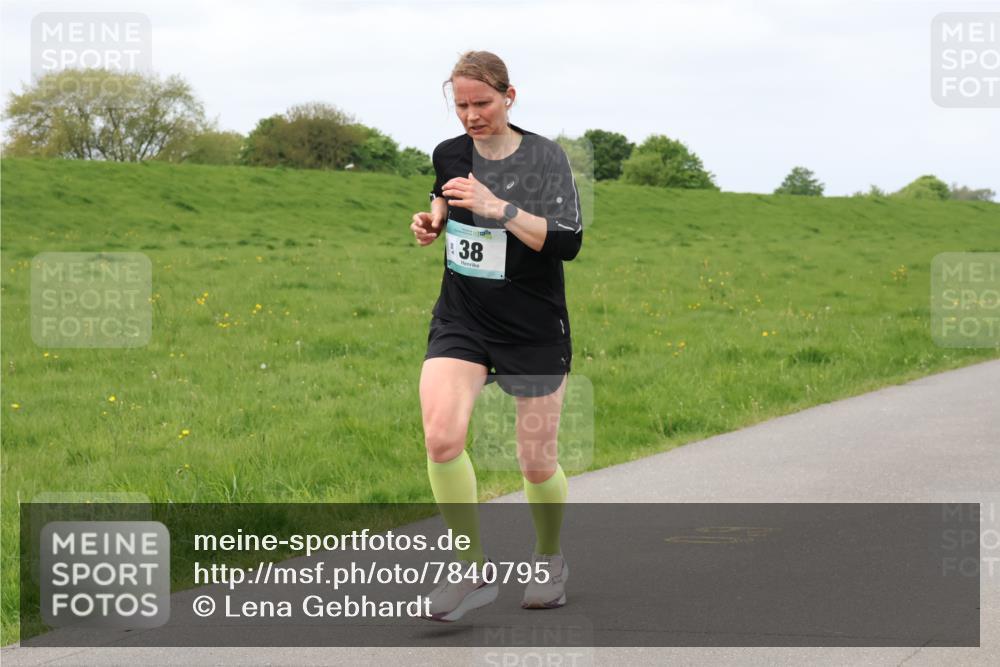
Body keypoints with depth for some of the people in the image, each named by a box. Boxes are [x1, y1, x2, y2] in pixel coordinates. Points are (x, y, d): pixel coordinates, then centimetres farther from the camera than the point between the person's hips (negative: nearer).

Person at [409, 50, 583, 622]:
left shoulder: (545, 157, -10)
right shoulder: (450, 154, 3)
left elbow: (569, 242, -21)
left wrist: (498, 208, -29)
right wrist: (434, 220, 5)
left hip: (535, 331, -3)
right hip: (461, 321, 3)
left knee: (537, 464, 6)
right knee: (442, 436, -22)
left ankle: (549, 560, 37)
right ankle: (476, 574, -10)